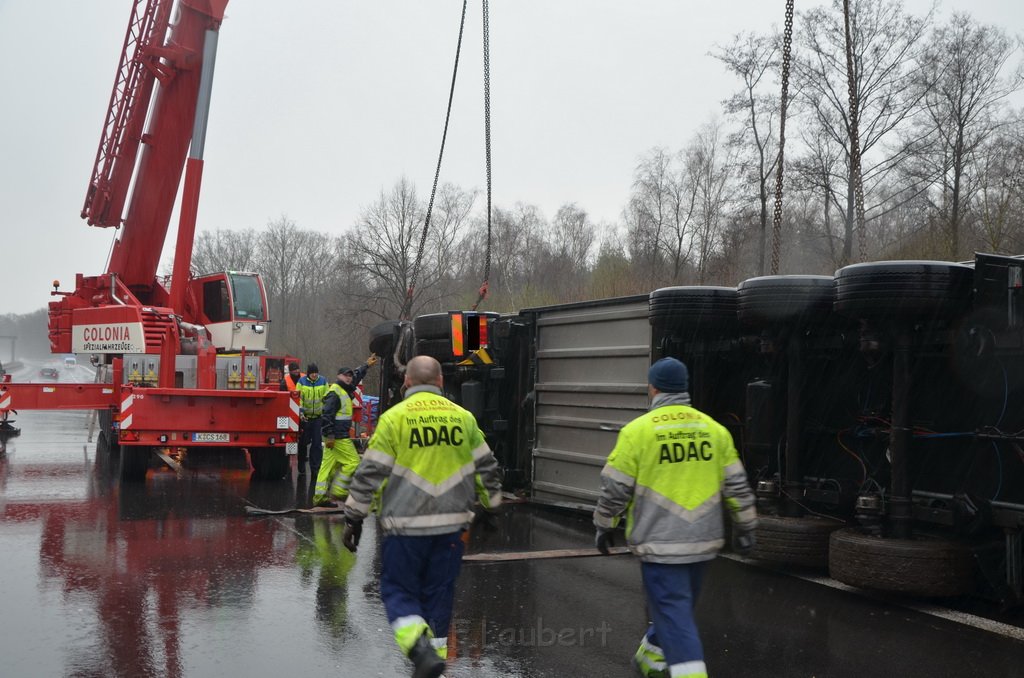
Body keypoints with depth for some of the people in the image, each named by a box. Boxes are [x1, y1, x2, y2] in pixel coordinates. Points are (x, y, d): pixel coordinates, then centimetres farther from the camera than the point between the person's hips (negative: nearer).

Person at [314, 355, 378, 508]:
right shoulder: (335, 393, -14)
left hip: (339, 436, 10)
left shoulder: (345, 390, 16)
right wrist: (329, 436, -24)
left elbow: (357, 377, 36)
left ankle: (320, 497, 11)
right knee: (352, 462, -8)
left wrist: (366, 366, 40)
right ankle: (338, 492, -4)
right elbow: (327, 415, -21)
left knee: (328, 465, 9)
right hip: (337, 436, -10)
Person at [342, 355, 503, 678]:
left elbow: (369, 473, -6)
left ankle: (422, 650, -12)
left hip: (405, 525, -3)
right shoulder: (463, 417, 6)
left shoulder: (394, 417, -5)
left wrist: (354, 518, 3)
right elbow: (487, 468, 13)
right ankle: (436, 650, 19)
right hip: (451, 525, 3)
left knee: (399, 591, 8)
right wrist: (489, 508, 27)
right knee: (439, 594, 14)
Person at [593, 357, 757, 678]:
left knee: (673, 613, -3)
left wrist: (604, 526, 9)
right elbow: (737, 485, 8)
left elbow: (615, 488, -5)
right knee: (675, 604, 23)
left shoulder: (638, 430, -8)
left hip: (659, 541, -5)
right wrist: (744, 526, 19)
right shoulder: (714, 428, 5)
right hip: (703, 541, 5)